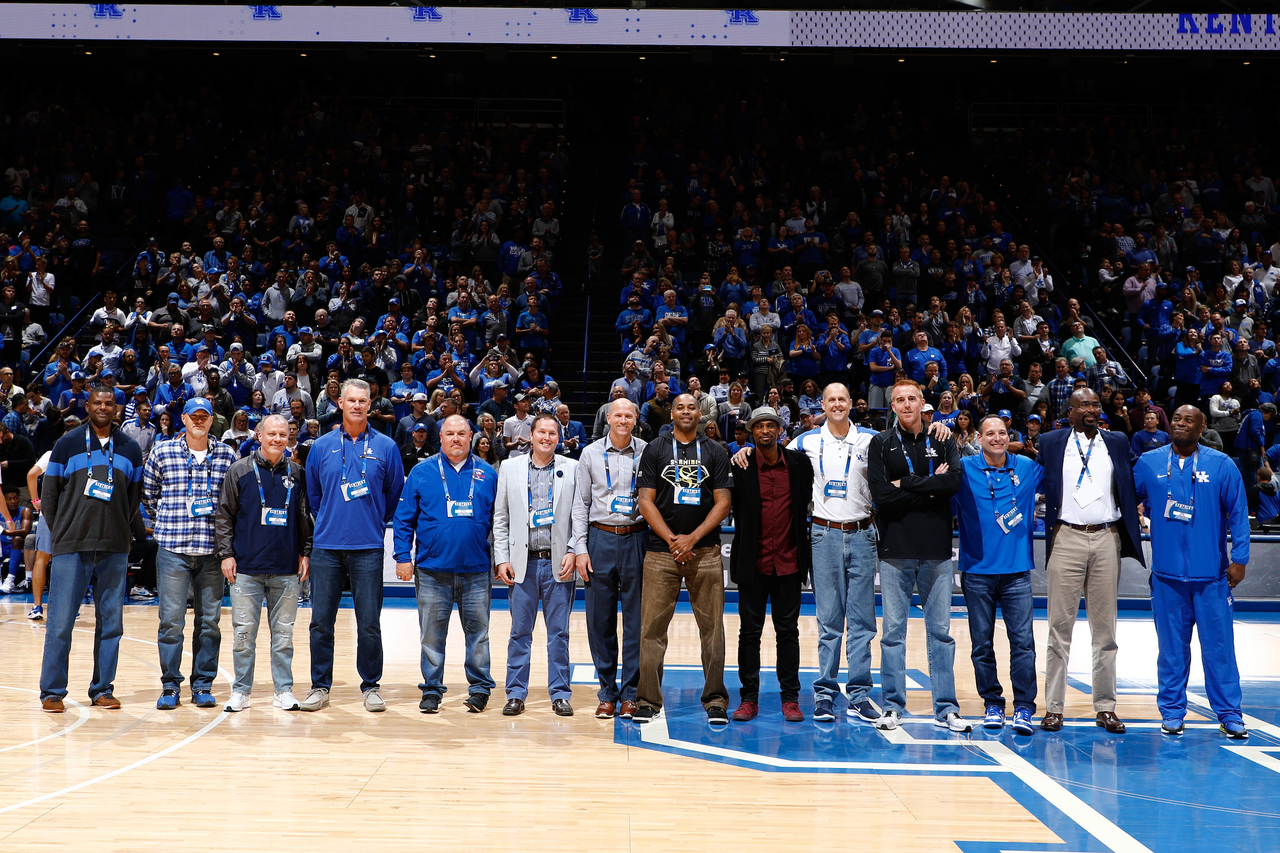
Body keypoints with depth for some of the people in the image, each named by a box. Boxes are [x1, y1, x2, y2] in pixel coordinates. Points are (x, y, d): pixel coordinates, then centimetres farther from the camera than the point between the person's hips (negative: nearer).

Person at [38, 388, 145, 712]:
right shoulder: (67, 444, 5)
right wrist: (60, 533, 4)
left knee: (111, 621, 4)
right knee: (60, 621, -2)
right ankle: (52, 691, 8)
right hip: (71, 548, -2)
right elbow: (48, 494, 7)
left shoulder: (130, 449, 10)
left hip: (115, 550, 2)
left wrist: (120, 532, 10)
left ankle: (102, 688, 14)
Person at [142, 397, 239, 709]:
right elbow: (147, 494, 14)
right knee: (171, 619, -1)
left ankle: (203, 684, 14)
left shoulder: (227, 456, 6)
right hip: (173, 550, -1)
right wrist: (166, 522, 12)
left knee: (209, 620, 5)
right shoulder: (162, 453, 4)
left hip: (212, 550, 1)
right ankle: (170, 686, 9)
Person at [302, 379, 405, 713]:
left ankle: (371, 686, 14)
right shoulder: (322, 447, 7)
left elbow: (395, 494, 10)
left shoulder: (385, 447, 3)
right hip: (326, 546, 2)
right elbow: (312, 494, 17)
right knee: (321, 621, 5)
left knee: (369, 623, 2)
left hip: (368, 548, -1)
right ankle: (320, 686, 16)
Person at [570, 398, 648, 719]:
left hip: (636, 539, -1)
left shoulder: (646, 453, 3)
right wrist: (580, 548, 0)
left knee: (636, 620, 1)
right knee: (600, 620, 4)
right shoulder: (591, 453, 6)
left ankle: (630, 694, 10)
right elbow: (581, 503, 8)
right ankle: (607, 693, 14)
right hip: (600, 538, 1)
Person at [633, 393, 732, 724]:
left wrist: (693, 538, -8)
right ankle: (648, 700, 7)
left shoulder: (715, 452, 9)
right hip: (661, 551, 0)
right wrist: (672, 540, -8)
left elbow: (723, 502, 3)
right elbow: (646, 501, 2)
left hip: (705, 551, 1)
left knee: (712, 627, 1)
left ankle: (715, 700, 9)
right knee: (652, 627, -1)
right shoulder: (655, 450, 8)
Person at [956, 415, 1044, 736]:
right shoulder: (965, 468, 3)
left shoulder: (1028, 467, 8)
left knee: (1022, 640, -6)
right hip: (977, 568, 0)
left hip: (1016, 568, 1)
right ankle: (992, 703, 18)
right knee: (982, 642, 5)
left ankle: (1024, 707, -1)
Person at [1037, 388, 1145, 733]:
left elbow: (1134, 481, 18)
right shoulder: (1051, 442, 8)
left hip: (1106, 539, 2)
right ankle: (1053, 707, 5)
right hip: (1066, 539, -2)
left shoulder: (1117, 442, 13)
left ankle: (1105, 707, 13)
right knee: (1060, 625, -1)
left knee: (1105, 628, 5)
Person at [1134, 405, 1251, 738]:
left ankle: (1229, 714, 10)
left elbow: (1238, 513, 2)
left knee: (1219, 646, 1)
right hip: (1167, 574, 1)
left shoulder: (1222, 465, 1)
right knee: (1172, 648, 7)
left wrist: (1239, 558, -2)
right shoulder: (1148, 464, 5)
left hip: (1212, 573, -1)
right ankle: (1172, 712, 16)